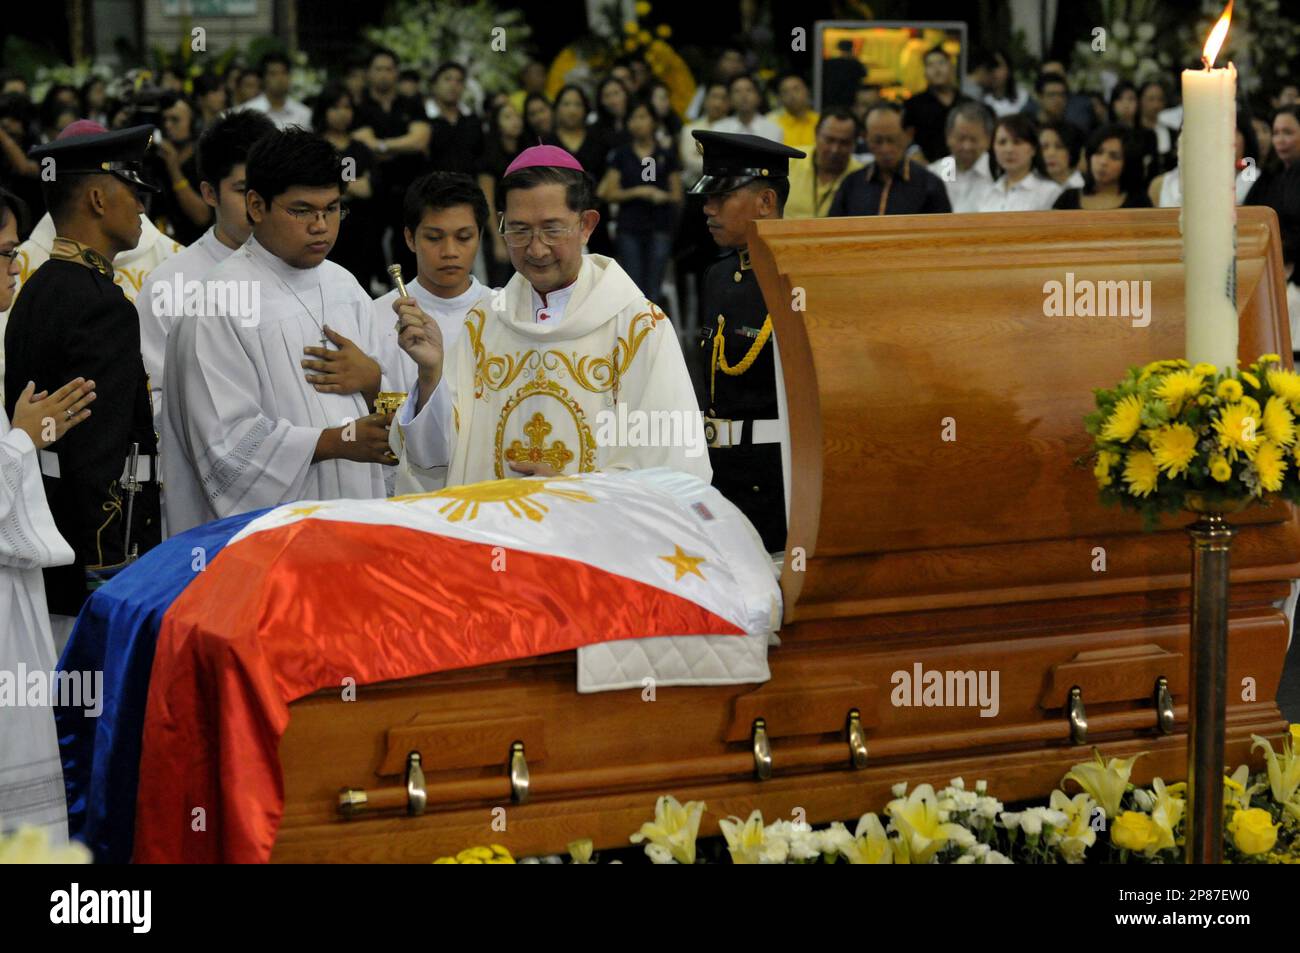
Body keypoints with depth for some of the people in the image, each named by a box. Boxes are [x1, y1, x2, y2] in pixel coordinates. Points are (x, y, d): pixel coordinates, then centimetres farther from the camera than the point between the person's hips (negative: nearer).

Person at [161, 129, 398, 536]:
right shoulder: (219, 305, -12)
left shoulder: (343, 286, 11)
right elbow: (225, 440, -17)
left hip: (352, 517, 6)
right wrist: (336, 442, -23)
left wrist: (370, 380, -7)